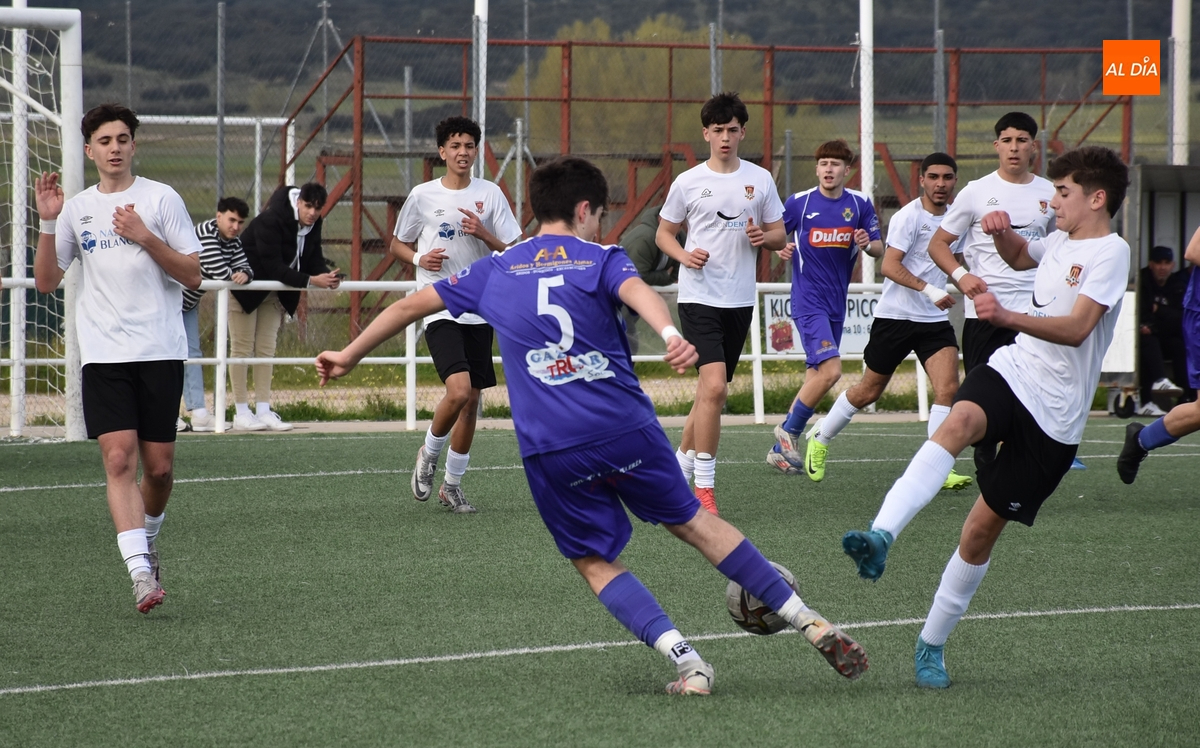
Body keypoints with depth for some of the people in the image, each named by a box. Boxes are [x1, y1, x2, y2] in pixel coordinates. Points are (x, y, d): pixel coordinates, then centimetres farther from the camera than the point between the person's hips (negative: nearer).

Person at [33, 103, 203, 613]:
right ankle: (140, 572, -21)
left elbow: (192, 274, 0)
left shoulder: (161, 199, 3)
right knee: (119, 459, -14)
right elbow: (46, 282, 11)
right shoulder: (77, 208, 11)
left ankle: (147, 538, 32)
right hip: (103, 355, 1)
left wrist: (145, 237, -13)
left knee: (159, 467, 3)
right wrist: (48, 223, -1)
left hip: (160, 351, -1)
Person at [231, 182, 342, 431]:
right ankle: (242, 413, -1)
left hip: (275, 290, 7)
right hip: (245, 286, -7)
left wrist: (327, 275, -26)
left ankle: (263, 411, 7)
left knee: (266, 349, 6)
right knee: (242, 348, -3)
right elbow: (274, 267, -34)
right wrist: (311, 281, -39)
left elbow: (314, 259, -3)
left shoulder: (313, 223, -6)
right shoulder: (271, 220, -30)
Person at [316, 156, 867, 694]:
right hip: (626, 427, 0)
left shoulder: (492, 272, 17)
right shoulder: (600, 260, 7)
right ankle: (809, 622, 16)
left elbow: (410, 306, 24)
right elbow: (637, 292, -16)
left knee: (595, 562, 13)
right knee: (692, 521, 15)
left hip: (550, 450, 0)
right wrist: (671, 335, -36)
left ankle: (686, 661, -5)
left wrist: (348, 356, 38)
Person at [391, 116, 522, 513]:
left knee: (471, 400, 7)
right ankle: (429, 454, 7)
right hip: (440, 310, -3)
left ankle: (452, 484, 21)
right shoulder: (422, 196, 0)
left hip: (480, 311, 3)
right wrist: (420, 258, -8)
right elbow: (398, 245, 13)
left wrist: (484, 234, -14)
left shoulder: (490, 194, 4)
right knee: (459, 391, -21)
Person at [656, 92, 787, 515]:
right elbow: (663, 233, 10)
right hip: (699, 297, -4)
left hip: (740, 301, 4)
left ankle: (683, 459, 30)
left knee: (712, 391, 11)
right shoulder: (688, 182, 0)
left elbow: (780, 235, 12)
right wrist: (685, 255, -10)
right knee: (714, 387, -18)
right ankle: (704, 487, -14)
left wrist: (764, 237, -11)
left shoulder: (760, 180, 7)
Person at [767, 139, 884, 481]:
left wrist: (867, 244, -14)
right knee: (830, 370, -19)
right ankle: (790, 431, 1)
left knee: (816, 375, 8)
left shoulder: (860, 204, 4)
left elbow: (879, 248, 9)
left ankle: (780, 450, 19)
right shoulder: (799, 203, -4)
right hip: (808, 302, -5)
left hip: (836, 303, 5)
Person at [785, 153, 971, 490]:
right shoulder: (909, 216, -13)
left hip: (934, 319, 5)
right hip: (896, 315, -5)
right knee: (868, 391, 6)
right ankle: (820, 439, 29)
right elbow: (890, 266, -22)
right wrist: (929, 290, -29)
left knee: (948, 387, -14)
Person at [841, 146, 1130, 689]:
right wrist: (1003, 233, 15)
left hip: (1053, 417, -4)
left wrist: (1008, 317, -37)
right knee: (957, 425, -32)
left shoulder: (1110, 252, -9)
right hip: (1010, 374, 5)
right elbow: (1018, 256, 39)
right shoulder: (1060, 242, 15)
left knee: (982, 530, -1)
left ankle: (931, 645, 17)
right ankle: (880, 537, -52)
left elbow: (1076, 329, -22)